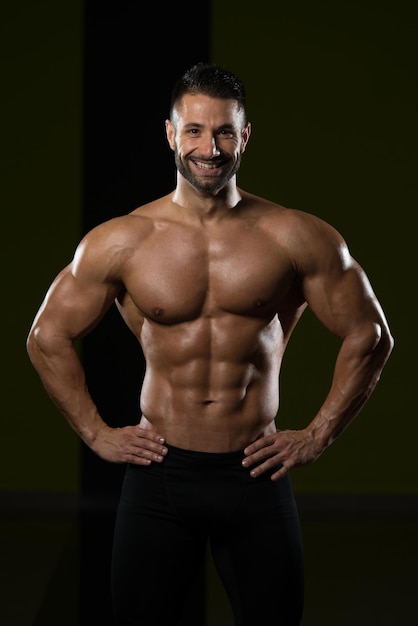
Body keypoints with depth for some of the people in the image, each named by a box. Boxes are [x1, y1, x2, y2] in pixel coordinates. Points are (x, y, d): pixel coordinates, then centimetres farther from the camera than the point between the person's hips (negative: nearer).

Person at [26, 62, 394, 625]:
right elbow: (48, 337, 9)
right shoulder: (122, 241, -1)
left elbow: (370, 336, 5)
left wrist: (318, 436, 2)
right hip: (159, 473, 0)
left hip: (257, 475, 0)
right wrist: (96, 434, 5)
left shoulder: (297, 238, -3)